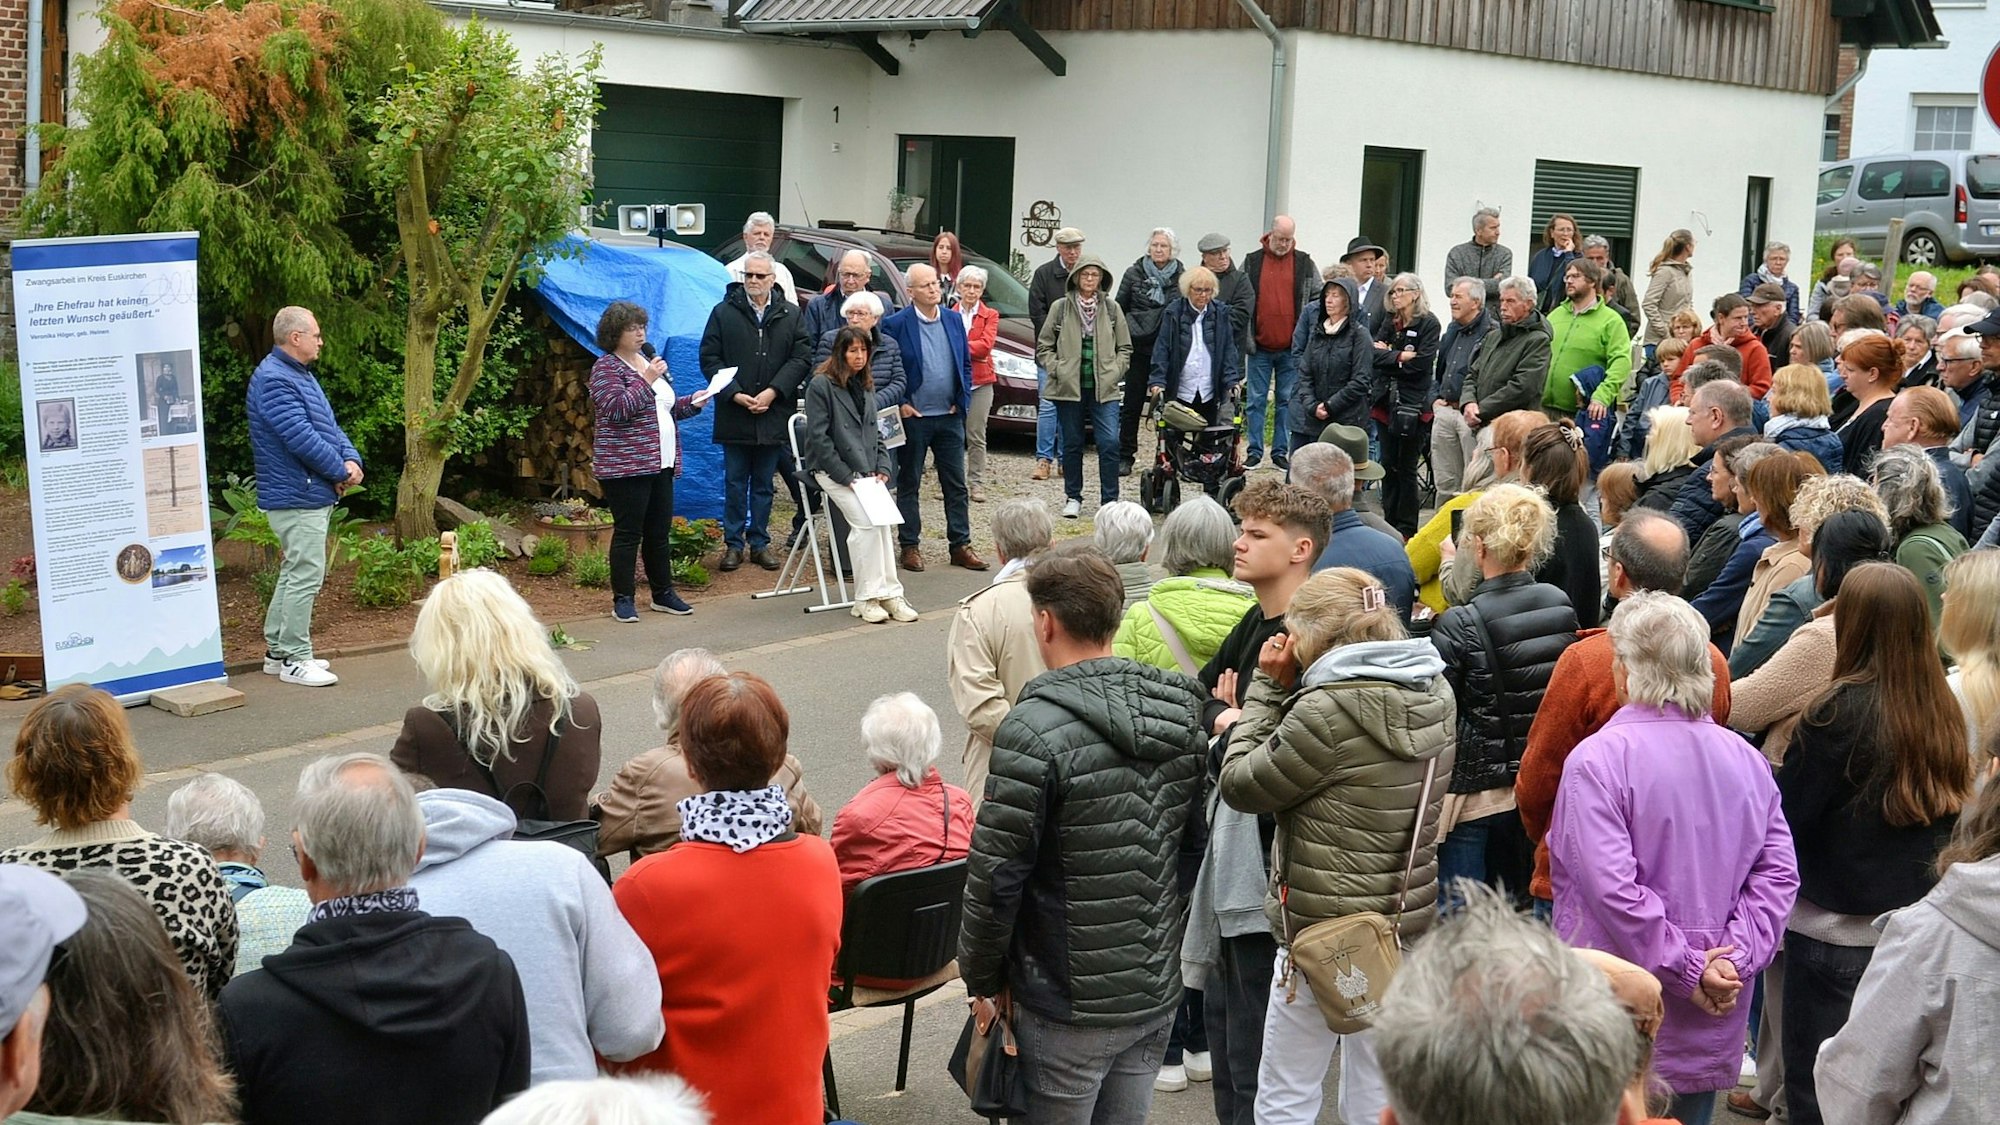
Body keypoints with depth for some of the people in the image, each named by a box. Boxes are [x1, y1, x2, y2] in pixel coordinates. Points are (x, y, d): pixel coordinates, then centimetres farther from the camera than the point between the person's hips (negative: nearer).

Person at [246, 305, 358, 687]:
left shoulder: (300, 375, 16)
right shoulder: (274, 380, -18)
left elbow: (329, 425, 15)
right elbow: (302, 439, -24)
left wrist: (350, 459, -4)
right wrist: (341, 472, -14)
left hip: (313, 494, 11)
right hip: (297, 496, -11)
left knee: (294, 573, 16)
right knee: (305, 576, -8)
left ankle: (278, 650, 24)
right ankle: (295, 659, -3)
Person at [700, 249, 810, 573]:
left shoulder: (790, 315, 4)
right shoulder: (724, 312, 1)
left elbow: (801, 358, 0)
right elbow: (709, 358, -1)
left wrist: (772, 392, -11)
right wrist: (735, 394, -11)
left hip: (773, 415, 1)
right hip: (734, 413, -1)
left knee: (763, 484, 10)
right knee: (735, 482, 5)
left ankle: (759, 542, 18)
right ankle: (733, 543, 13)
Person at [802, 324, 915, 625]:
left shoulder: (865, 386, 18)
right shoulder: (821, 385, -6)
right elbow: (818, 437, -11)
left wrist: (882, 469, 4)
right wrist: (846, 476, -15)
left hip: (865, 471, 6)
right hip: (832, 470, -6)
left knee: (884, 521, -15)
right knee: (866, 522, -22)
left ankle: (888, 594, -13)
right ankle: (866, 598, -15)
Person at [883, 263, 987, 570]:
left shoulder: (954, 321, 6)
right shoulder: (895, 324, -8)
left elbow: (966, 363, 13)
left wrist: (962, 401, 3)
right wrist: (900, 404, -9)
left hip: (949, 417, 4)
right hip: (913, 417, -4)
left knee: (956, 484, 6)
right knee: (909, 484, 6)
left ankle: (961, 545, 12)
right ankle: (909, 547, 13)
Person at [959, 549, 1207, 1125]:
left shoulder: (1035, 729, -20)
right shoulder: (1183, 713, 2)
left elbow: (995, 873, -17)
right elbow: (1196, 845, 10)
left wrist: (982, 978, -4)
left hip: (1069, 1006, -6)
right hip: (1160, 992, 6)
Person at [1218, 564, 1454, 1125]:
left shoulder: (1330, 710, -21)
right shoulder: (1434, 693, 4)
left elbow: (1241, 785, -11)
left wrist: (1268, 687, -4)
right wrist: (1290, 690, 5)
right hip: (1407, 919, 8)